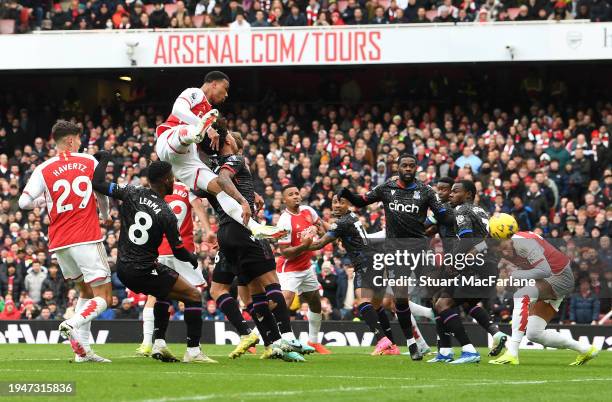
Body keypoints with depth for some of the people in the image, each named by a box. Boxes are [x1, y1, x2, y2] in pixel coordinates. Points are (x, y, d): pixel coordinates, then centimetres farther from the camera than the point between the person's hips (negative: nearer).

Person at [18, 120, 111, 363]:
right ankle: (73, 324, -29)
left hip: (59, 243, 4)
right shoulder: (90, 162, 2)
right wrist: (105, 214, 34)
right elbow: (104, 197, 12)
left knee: (86, 292, 20)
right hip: (87, 239, -4)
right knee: (103, 298, 0)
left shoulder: (43, 170, 2)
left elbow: (24, 202, -4)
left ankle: (83, 350, 8)